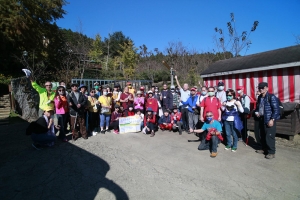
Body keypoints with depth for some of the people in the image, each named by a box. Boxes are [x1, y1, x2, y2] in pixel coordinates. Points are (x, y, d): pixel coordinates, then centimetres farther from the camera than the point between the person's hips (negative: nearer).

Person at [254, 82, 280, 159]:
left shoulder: (271, 97, -13)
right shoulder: (260, 97, 11)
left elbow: (276, 109, -15)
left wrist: (272, 119, -19)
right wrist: (256, 112, 5)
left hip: (269, 120, -8)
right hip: (261, 119, 8)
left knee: (269, 136, -4)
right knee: (262, 136, 16)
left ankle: (271, 152, 7)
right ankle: (264, 149, 30)